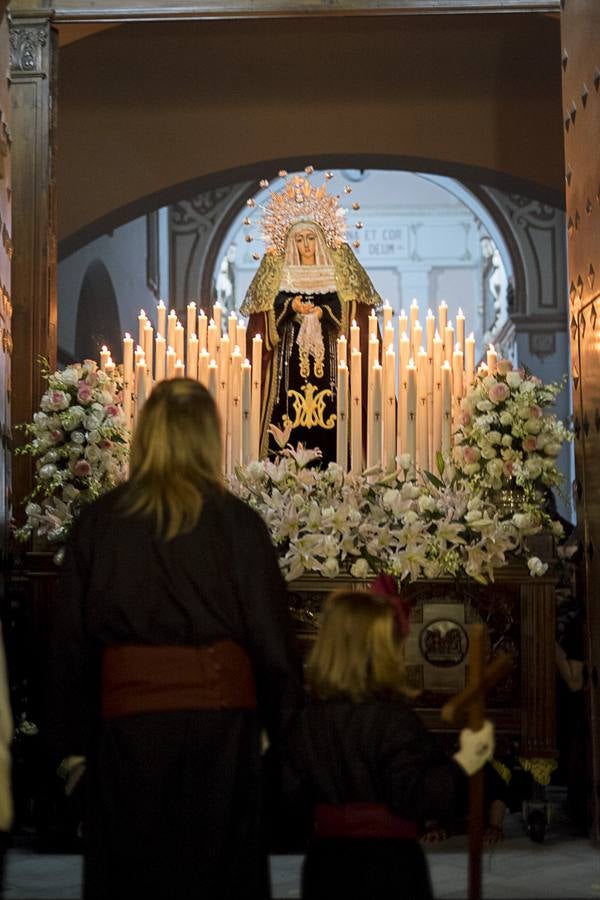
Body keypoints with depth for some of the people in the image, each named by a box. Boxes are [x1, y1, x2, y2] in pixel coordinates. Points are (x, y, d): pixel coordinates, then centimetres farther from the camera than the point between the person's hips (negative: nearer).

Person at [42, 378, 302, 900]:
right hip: (219, 714, -1)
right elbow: (272, 636, -4)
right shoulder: (237, 524, -6)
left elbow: (70, 638, 2)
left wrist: (71, 740, 10)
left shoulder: (99, 522, -1)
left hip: (128, 716, 1)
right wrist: (287, 733, 6)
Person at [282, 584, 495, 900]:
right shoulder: (394, 720, -16)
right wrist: (464, 763, -10)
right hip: (388, 861, -6)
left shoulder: (307, 720, 3)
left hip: (326, 862, 6)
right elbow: (416, 796, -19)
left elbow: (296, 798, 9)